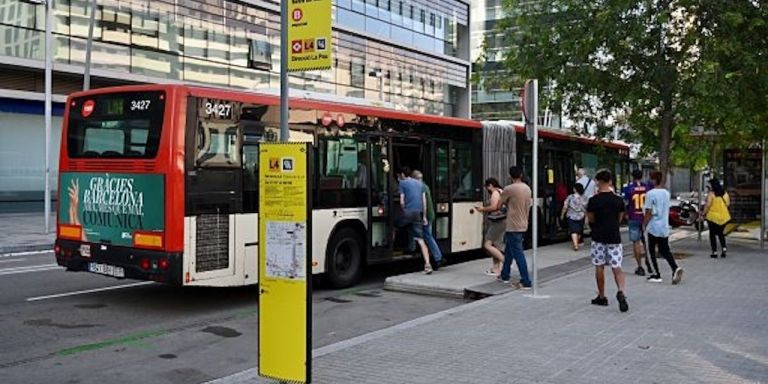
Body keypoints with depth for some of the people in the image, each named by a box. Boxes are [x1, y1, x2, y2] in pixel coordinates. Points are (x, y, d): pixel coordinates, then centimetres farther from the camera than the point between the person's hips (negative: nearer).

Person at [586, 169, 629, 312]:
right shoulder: (618, 200, 0)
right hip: (614, 237, 2)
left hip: (598, 237, -2)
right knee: (616, 267, 4)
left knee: (599, 267, 9)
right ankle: (621, 292, -19)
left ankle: (601, 297, 17)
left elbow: (590, 219, -1)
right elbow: (620, 219, 9)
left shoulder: (593, 201, -10)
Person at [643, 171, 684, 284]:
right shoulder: (666, 193, 7)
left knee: (652, 250, 7)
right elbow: (666, 210, 14)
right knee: (665, 250, 11)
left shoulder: (650, 193, -15)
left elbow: (649, 212, -16)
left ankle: (657, 275, 8)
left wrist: (644, 225, -5)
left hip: (653, 227, -6)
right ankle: (675, 268, -10)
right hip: (665, 227, 6)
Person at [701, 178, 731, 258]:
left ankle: (714, 252, 5)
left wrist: (704, 214, -7)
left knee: (712, 234, 6)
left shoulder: (711, 194, -14)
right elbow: (728, 204, 9)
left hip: (712, 216, -5)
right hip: (724, 217, 5)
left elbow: (708, 205, -18)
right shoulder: (725, 193, 3)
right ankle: (724, 248, 3)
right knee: (721, 233, 20)